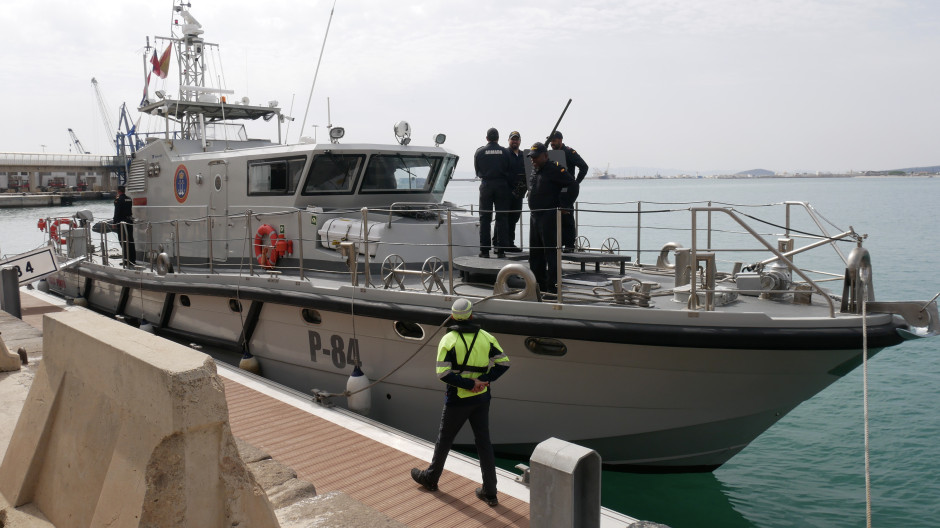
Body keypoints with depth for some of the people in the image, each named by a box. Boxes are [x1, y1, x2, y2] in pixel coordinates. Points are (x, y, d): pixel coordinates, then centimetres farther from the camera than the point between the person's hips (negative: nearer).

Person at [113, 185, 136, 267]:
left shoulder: (118, 199, -12)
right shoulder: (129, 199, 8)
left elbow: (117, 212, -14)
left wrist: (114, 222, -8)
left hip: (122, 222, -7)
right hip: (130, 221, 7)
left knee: (124, 242, -2)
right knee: (130, 240, 12)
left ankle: (127, 260, -2)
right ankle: (133, 259, 16)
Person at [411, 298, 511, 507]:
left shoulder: (448, 340, -12)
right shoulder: (486, 337, -1)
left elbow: (443, 373, -20)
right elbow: (504, 363, -3)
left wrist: (470, 384, -15)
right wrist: (483, 380, -10)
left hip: (457, 400, -3)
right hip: (482, 399, 3)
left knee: (444, 439, 15)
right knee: (484, 442, 10)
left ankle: (430, 478, 35)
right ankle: (490, 492, 14)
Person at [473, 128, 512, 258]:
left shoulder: (480, 152, 0)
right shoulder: (504, 152, 0)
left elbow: (477, 171, 7)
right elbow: (509, 171, 2)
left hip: (486, 185, 0)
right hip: (502, 186, 0)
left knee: (485, 218, 4)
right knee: (502, 218, 4)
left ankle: (485, 250, 1)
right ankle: (501, 250, 2)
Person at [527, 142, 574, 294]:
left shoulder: (554, 169, -10)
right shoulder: (536, 171, 16)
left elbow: (572, 184, -13)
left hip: (549, 216, -9)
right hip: (535, 216, 9)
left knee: (550, 252, -7)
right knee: (534, 253, 13)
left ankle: (552, 288, -3)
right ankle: (539, 285, 23)